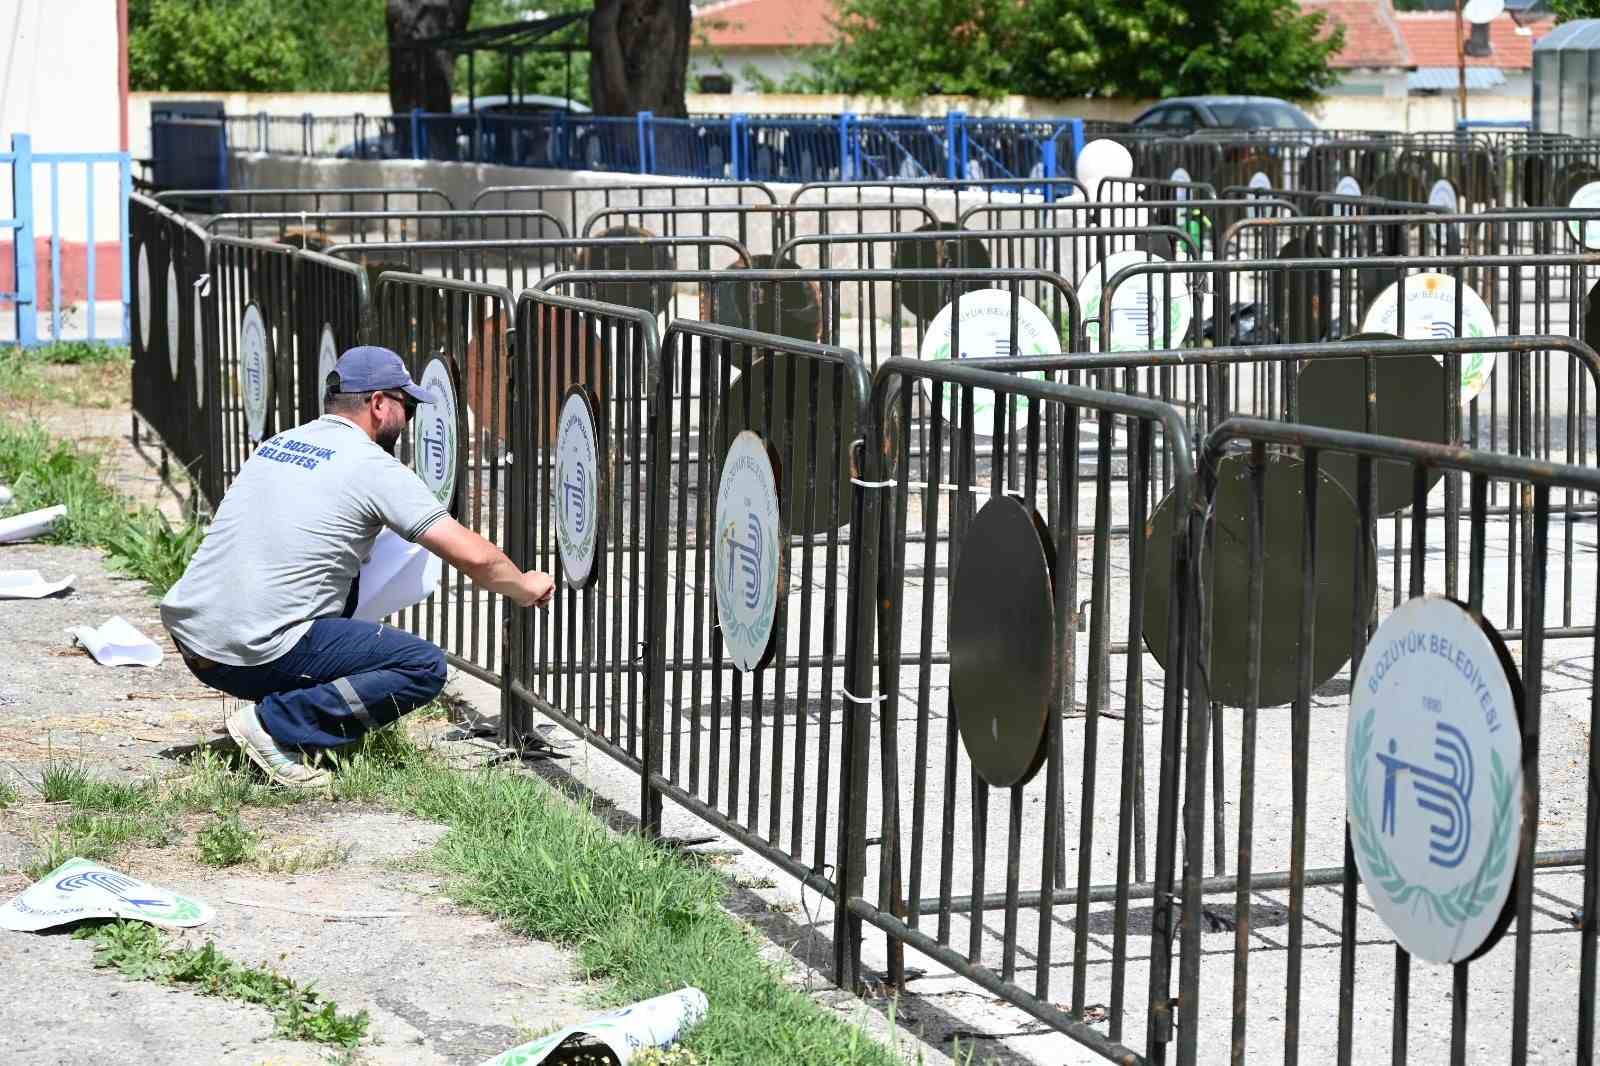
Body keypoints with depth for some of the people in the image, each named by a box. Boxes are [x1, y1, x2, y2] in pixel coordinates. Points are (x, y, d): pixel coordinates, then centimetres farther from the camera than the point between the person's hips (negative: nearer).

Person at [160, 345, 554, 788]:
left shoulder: (276, 443, 17)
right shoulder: (374, 467, -5)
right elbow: (474, 556, -7)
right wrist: (525, 588, 13)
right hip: (253, 655, -8)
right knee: (425, 666, -3)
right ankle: (274, 723, -8)